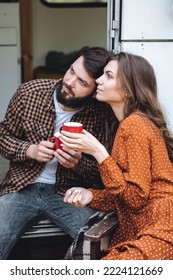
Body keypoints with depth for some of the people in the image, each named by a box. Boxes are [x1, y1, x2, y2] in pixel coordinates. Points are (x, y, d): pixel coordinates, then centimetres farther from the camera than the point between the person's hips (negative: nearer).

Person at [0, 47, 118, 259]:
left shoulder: (101, 115, -10)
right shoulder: (30, 92, -7)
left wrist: (79, 164, -22)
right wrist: (30, 150, -15)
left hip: (69, 193, -1)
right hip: (22, 187, 1)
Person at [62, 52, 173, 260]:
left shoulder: (134, 124, -15)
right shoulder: (127, 123, 14)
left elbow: (136, 198, -16)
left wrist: (98, 152, -18)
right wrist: (91, 196, -3)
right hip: (137, 232, 8)